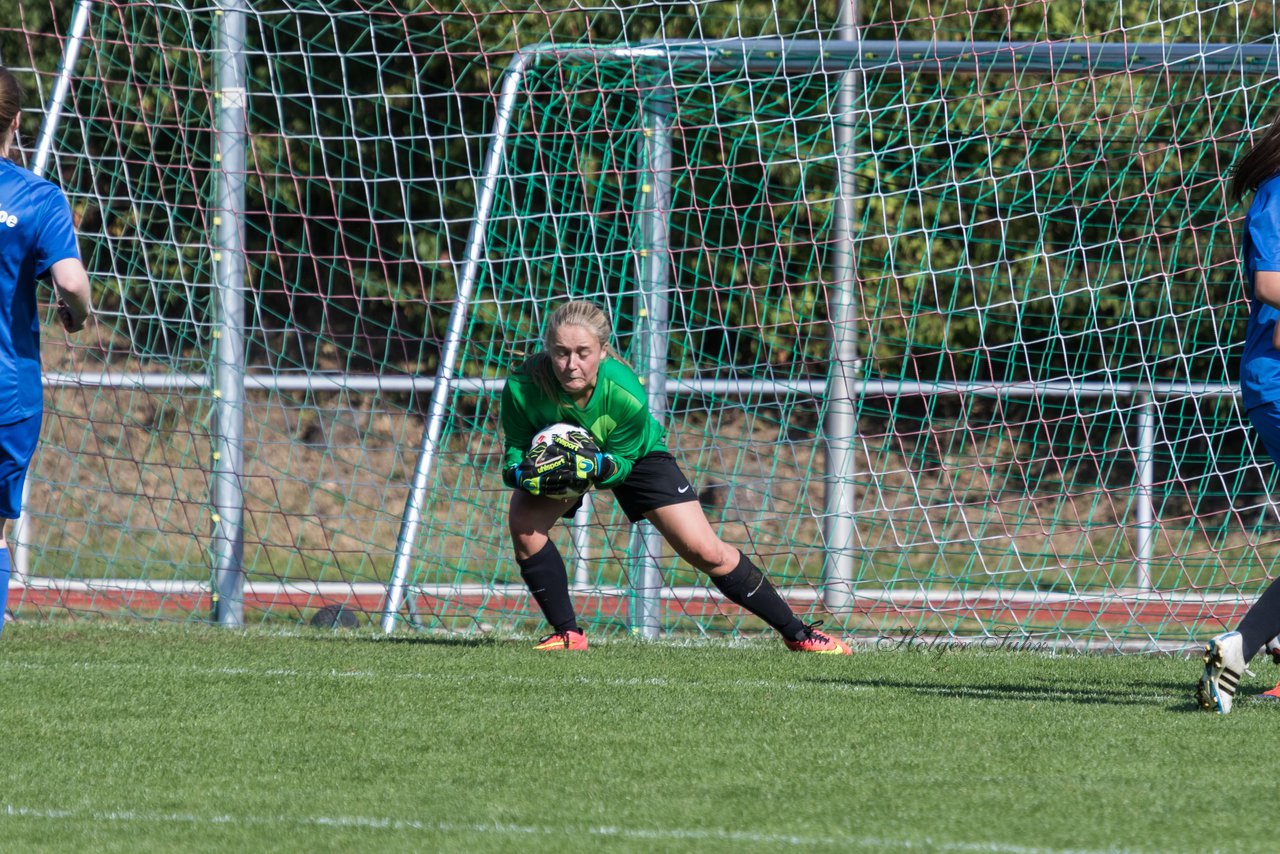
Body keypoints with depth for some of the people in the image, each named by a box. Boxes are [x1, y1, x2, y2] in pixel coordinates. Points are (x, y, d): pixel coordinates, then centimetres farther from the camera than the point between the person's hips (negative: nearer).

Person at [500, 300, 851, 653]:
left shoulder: (627, 395, -38)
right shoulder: (522, 387, -36)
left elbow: (622, 463, -23)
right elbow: (515, 452, -20)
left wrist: (598, 466, -46)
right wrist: (529, 475, -43)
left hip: (634, 453, -2)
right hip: (554, 457, 2)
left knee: (704, 551, -8)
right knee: (523, 522, -26)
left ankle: (796, 633, 7)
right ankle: (567, 634, -9)